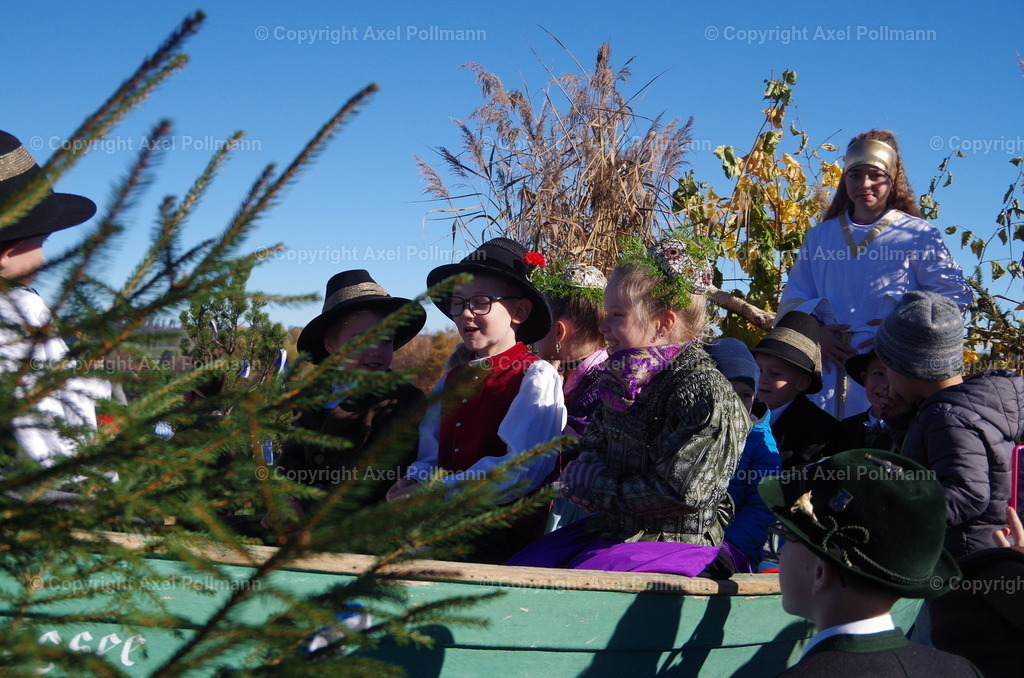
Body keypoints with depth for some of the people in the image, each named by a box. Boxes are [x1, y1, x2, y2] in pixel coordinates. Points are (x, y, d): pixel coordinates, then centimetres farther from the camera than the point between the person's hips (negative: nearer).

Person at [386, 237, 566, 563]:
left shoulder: (535, 377, 0)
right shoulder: (451, 380, 22)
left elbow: (520, 469, -12)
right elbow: (429, 455, 16)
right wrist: (412, 482, -9)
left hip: (504, 534, -6)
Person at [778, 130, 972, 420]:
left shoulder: (918, 236, 7)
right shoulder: (820, 236, 19)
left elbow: (955, 296, 3)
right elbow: (792, 298, 17)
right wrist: (815, 330, -3)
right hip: (826, 364, 3)